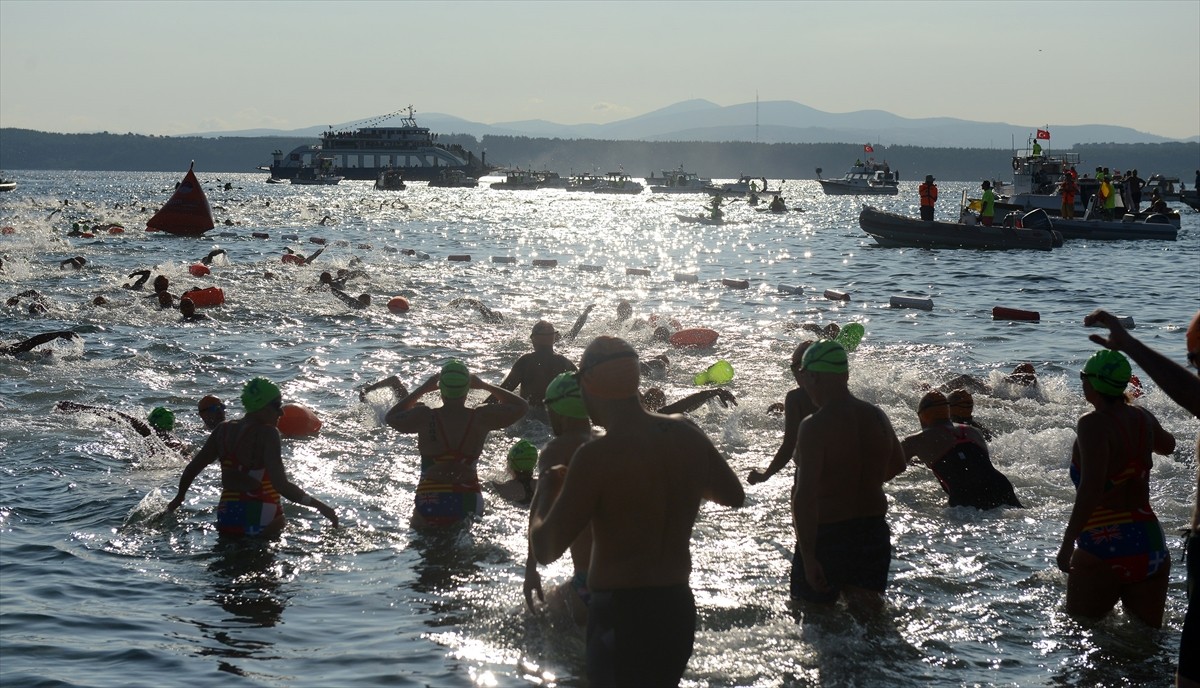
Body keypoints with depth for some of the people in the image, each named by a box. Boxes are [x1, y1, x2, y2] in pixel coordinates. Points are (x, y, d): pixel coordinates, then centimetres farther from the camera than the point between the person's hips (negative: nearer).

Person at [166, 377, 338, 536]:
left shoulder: (224, 430, 8)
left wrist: (179, 497, 35)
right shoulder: (267, 433, -12)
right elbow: (281, 485, -22)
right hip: (262, 522, -7)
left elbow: (191, 469, 17)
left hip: (226, 519, 7)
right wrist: (320, 506, -16)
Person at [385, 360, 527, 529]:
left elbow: (390, 417, 16)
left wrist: (422, 390, 18)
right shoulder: (482, 418, -4)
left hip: (430, 501, -1)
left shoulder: (424, 418, -7)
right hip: (468, 501, 1)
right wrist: (485, 386, 18)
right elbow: (521, 406, 14)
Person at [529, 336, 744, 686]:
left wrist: (544, 492, 3)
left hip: (621, 614, -7)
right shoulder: (686, 435, 1)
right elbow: (734, 496, 18)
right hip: (677, 609, 7)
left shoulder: (596, 457, -18)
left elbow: (545, 550, -15)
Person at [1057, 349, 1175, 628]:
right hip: (1152, 546, 7)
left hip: (1103, 546, -7)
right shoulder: (1143, 418, 7)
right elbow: (1168, 445, 32)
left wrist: (1068, 543, -22)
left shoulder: (1093, 425, -14)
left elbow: (1091, 488, -25)